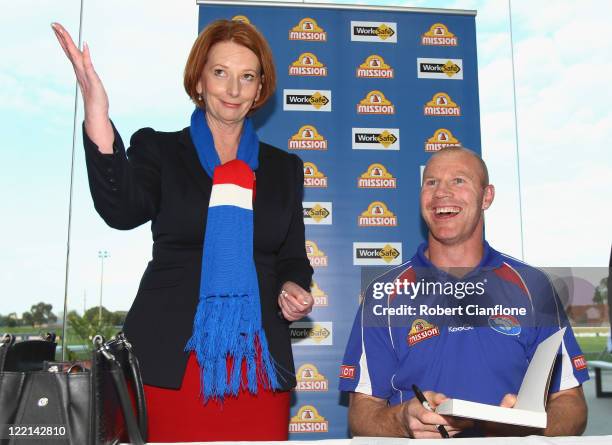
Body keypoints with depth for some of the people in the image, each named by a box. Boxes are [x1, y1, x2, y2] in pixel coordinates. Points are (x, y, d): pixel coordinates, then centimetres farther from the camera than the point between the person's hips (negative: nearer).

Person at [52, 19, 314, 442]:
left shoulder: (284, 167, 15)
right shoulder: (158, 149, 6)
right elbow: (121, 210, -14)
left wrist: (292, 287, -5)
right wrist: (98, 119, -27)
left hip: (257, 363, 3)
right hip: (172, 361, -2)